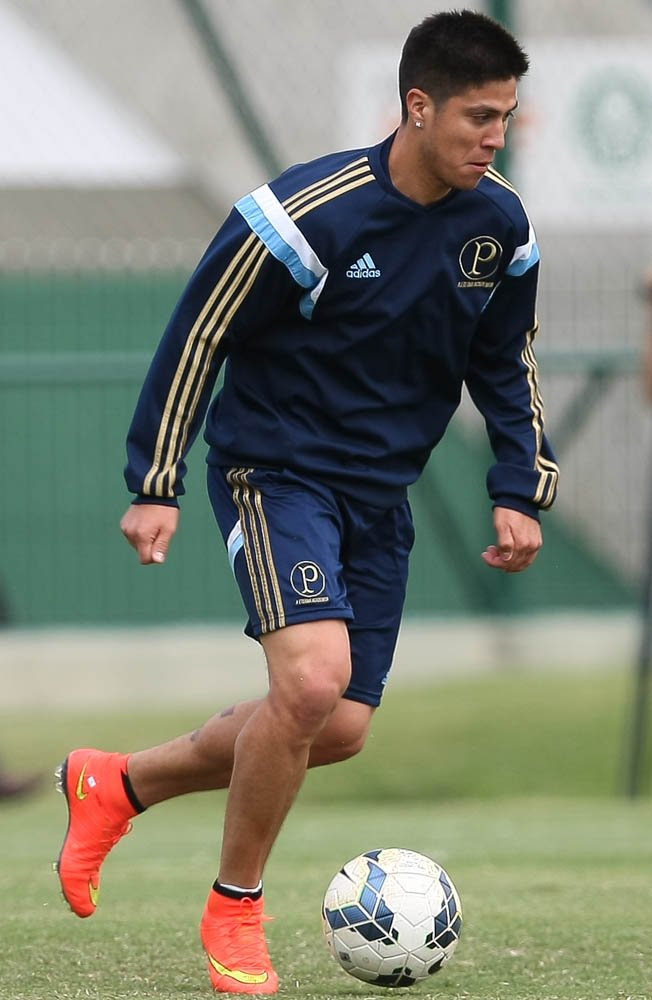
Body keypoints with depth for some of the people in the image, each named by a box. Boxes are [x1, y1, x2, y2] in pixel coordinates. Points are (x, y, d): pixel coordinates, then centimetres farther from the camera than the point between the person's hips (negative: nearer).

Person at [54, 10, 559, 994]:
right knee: (313, 680, -26)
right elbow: (197, 337, -12)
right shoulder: (308, 213, -20)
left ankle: (117, 784, 28)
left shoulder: (499, 227, -2)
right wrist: (156, 487, -12)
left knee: (339, 730, 4)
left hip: (380, 496, 7)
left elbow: (504, 367, 14)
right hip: (275, 473, -7)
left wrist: (520, 494, 4)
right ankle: (235, 912, -5)